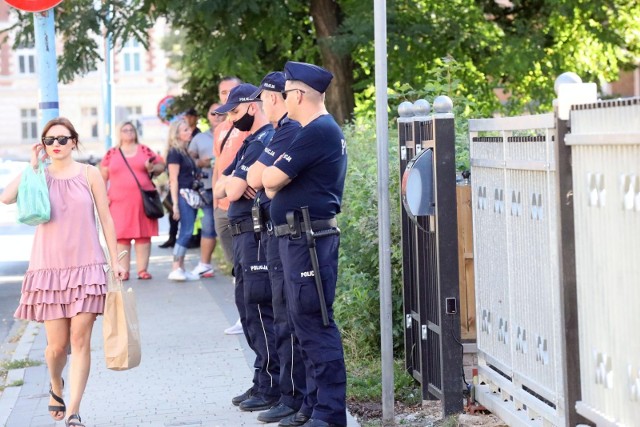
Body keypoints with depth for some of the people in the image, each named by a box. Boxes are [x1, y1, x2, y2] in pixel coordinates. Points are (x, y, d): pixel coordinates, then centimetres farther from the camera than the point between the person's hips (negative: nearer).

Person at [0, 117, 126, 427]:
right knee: (57, 345, 2)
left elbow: (106, 219, 6)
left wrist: (115, 261, 3)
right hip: (49, 269, 1)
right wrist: (32, 166, -10)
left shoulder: (89, 174, 3)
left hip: (86, 268, 0)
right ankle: (56, 387, 34)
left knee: (80, 340, -7)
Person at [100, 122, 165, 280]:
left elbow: (161, 166, 14)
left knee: (143, 235, 1)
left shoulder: (144, 150, 11)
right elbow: (103, 177, 12)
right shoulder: (111, 154, 10)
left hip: (142, 200, 0)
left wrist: (152, 168, -8)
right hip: (119, 201, 0)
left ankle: (142, 269, 6)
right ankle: (123, 271, 0)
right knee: (121, 235, -3)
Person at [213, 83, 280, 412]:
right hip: (244, 236, 11)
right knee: (247, 308, 14)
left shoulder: (263, 141, -14)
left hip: (258, 236, -11)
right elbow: (220, 190, 16)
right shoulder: (248, 143, 19)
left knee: (260, 311, -8)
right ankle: (262, 383, 21)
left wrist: (233, 183, 3)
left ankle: (271, 388, -3)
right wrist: (232, 182, -6)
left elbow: (233, 191, -19)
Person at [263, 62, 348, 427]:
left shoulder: (317, 132, -16)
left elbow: (271, 179, -16)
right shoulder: (322, 130, 19)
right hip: (300, 237, 11)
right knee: (306, 322, 15)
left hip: (310, 239, -11)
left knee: (315, 323, -10)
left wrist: (270, 172, 4)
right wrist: (277, 183, 0)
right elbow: (273, 185, 20)